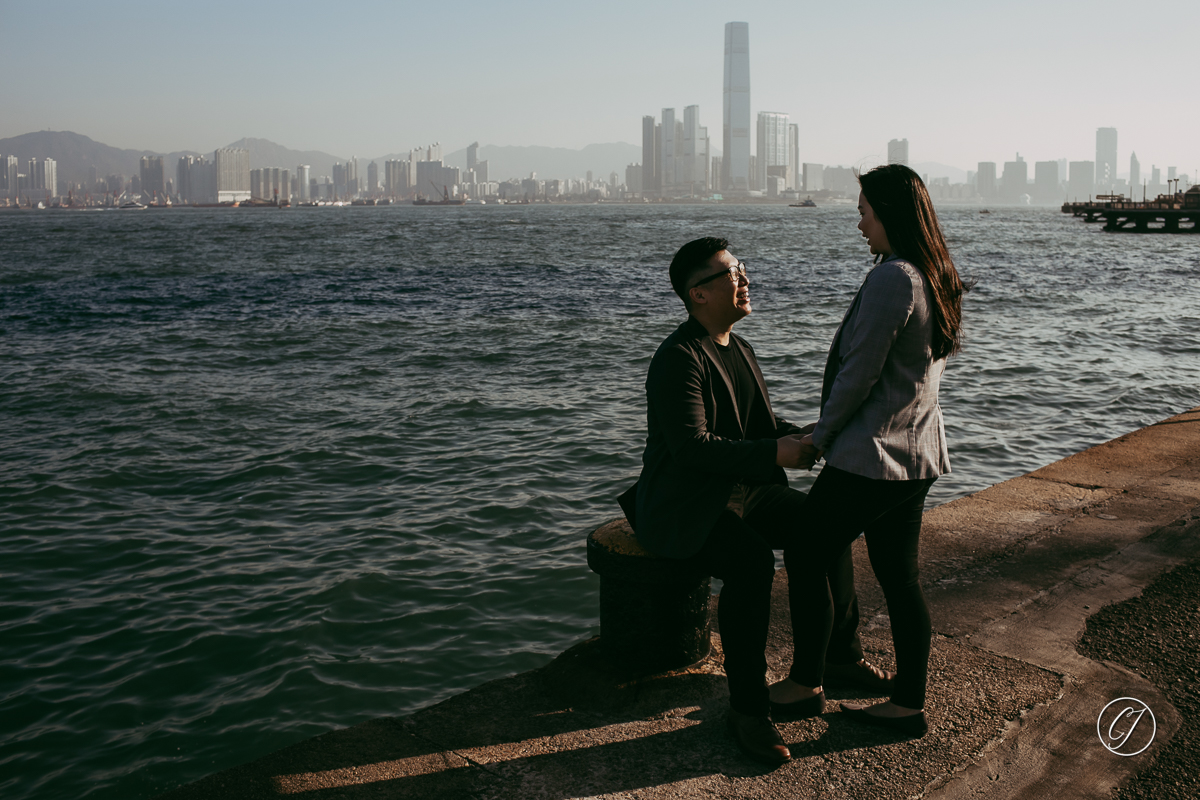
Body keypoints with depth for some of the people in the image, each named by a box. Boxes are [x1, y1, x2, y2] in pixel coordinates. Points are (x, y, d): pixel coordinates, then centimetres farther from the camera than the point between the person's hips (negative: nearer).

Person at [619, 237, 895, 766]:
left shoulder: (738, 348, 11)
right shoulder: (678, 359, -18)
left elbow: (761, 421, 16)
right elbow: (692, 445, -26)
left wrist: (801, 438, -6)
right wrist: (775, 454, -27)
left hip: (746, 490, 9)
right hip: (685, 507, -9)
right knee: (752, 562, -33)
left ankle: (841, 653, 14)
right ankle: (747, 708, -22)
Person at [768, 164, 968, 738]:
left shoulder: (892, 278, -20)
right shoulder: (939, 279, 9)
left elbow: (859, 371, -20)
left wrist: (821, 434, -5)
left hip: (870, 456, -9)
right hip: (917, 454, 9)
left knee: (805, 560, 7)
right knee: (900, 578, 14)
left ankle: (805, 682, 20)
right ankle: (908, 705, 21)